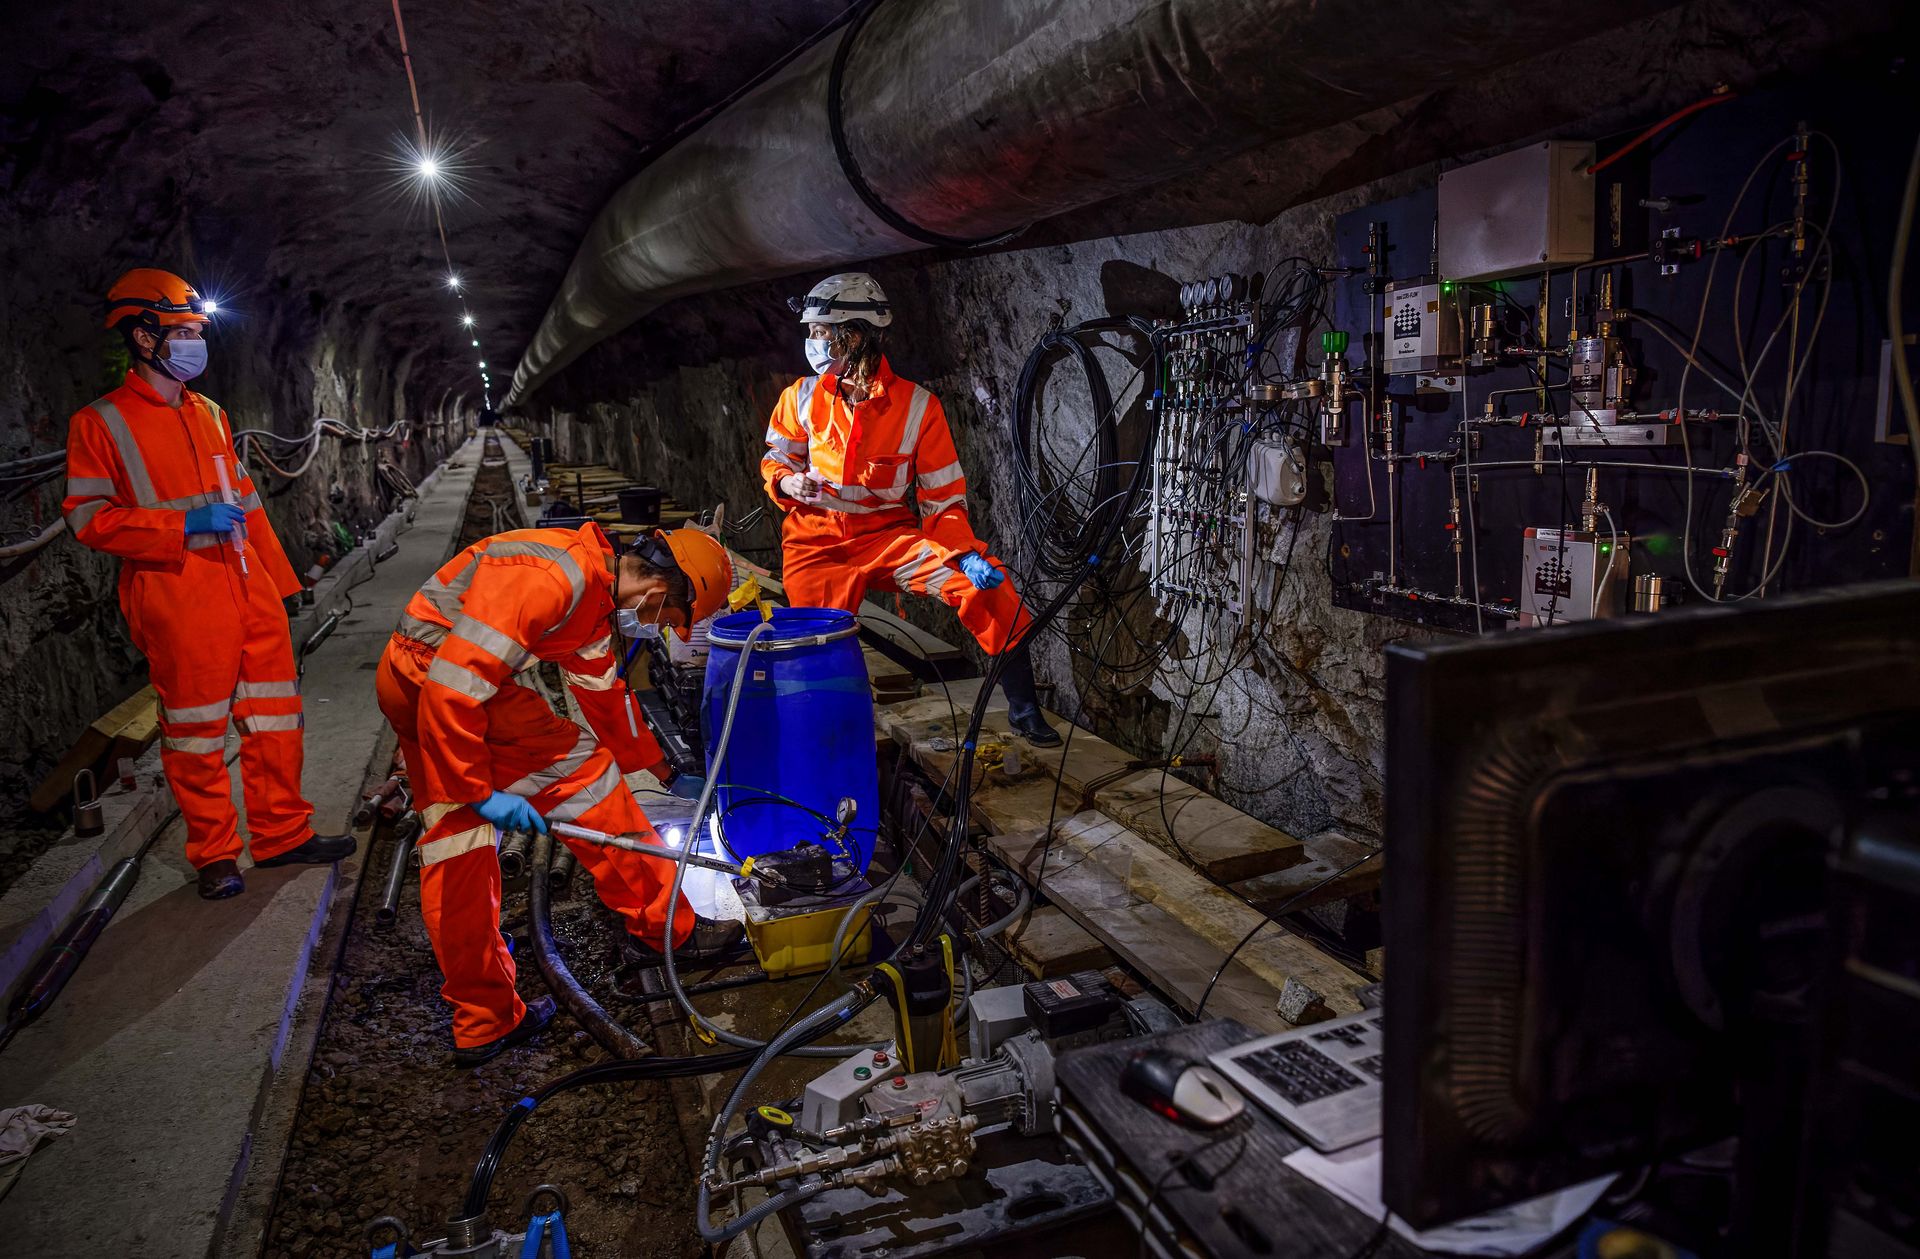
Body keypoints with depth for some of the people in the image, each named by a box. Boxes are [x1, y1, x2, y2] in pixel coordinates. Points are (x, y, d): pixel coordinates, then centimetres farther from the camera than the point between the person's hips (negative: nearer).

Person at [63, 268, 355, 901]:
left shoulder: (210, 414, 18)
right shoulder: (101, 423, -2)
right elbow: (90, 517, -7)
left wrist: (279, 579, 19)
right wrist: (188, 524, -18)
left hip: (247, 586, 6)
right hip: (178, 596, -6)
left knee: (274, 712, 8)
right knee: (195, 727, 2)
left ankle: (282, 832, 21)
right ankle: (214, 854, 15)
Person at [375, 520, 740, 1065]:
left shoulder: (595, 591, 9)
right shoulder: (551, 580, -25)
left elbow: (603, 688, 23)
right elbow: (456, 684, -28)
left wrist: (661, 769, 30)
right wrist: (481, 791, -23)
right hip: (436, 677, -11)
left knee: (456, 845, 12)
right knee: (582, 774, -6)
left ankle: (483, 1021, 21)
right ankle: (662, 930, 6)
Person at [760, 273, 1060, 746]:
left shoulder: (917, 405, -5)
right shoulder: (802, 396, 1)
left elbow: (944, 497, -3)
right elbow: (776, 459, 15)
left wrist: (966, 552, -20)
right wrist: (788, 481, -10)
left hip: (888, 534, -1)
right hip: (817, 539, 2)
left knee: (989, 585, -22)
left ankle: (1023, 708, -9)